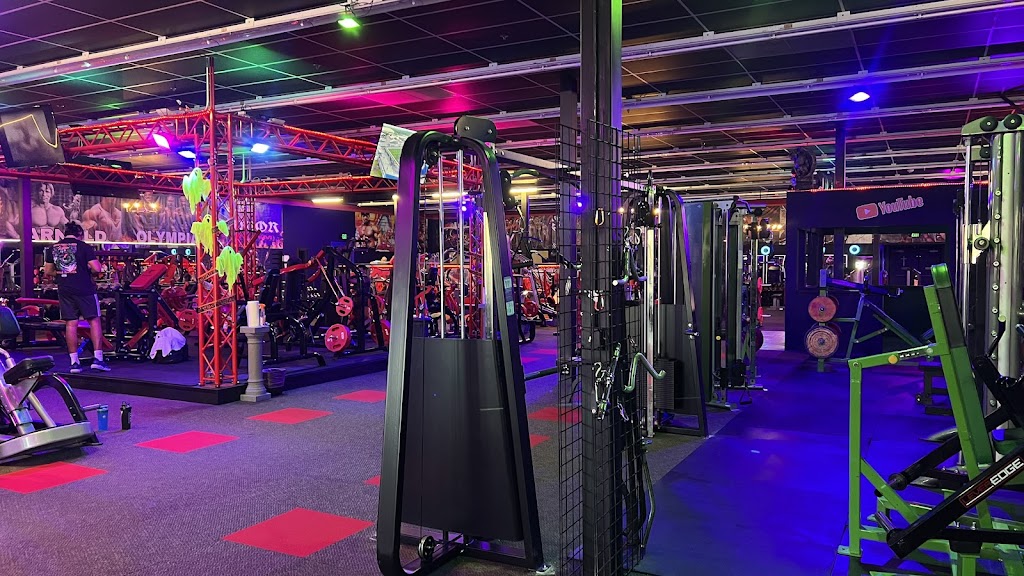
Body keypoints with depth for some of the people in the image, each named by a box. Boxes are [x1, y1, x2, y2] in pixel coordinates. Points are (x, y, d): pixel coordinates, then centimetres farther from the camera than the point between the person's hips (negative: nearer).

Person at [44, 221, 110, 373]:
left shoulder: (53, 248, 7)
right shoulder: (84, 247, -6)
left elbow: (48, 271, 12)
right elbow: (97, 268, -12)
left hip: (64, 291, 4)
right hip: (84, 289, -4)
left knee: (71, 324, 7)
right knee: (94, 321, 2)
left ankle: (74, 362, 7)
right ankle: (98, 358, -5)